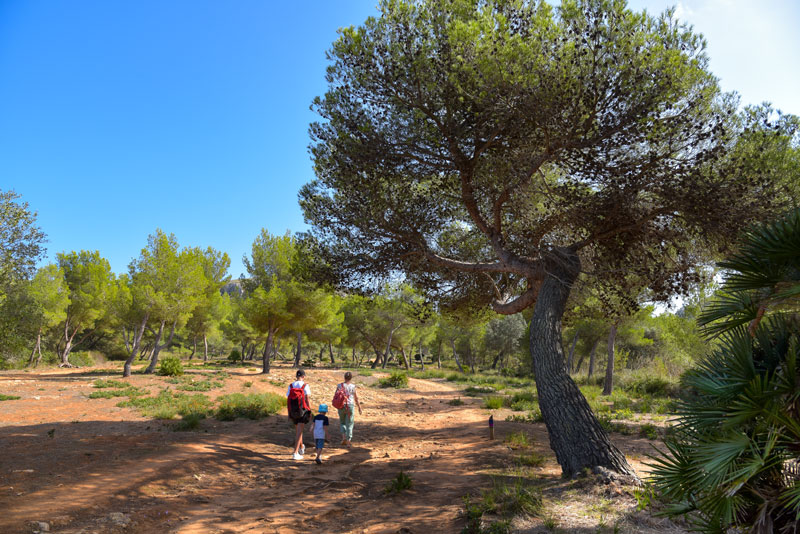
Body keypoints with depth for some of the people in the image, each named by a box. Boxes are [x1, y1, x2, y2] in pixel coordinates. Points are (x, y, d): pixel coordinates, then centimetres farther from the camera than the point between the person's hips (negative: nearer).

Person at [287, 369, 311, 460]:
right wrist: (309, 412, -2)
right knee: (299, 432, -3)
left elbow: (288, 400, 1)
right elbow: (307, 399, -11)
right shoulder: (305, 386, -10)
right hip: (303, 411, -4)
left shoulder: (290, 386, 1)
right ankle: (295, 453, -9)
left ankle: (301, 448, 40)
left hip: (293, 412, 4)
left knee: (297, 430, 22)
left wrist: (289, 413, 8)